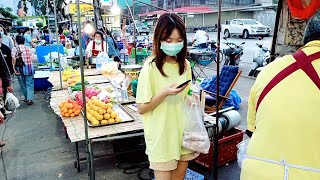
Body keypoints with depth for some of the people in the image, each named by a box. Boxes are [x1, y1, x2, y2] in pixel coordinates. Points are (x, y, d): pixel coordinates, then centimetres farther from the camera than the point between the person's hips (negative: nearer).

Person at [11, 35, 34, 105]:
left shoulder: (15, 49, -1)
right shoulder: (28, 48, 6)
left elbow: (14, 59, -14)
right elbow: (32, 57, -3)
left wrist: (14, 68, -10)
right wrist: (28, 62, 11)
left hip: (20, 68, -1)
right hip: (29, 67, 1)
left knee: (23, 84, 15)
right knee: (29, 84, 2)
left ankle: (26, 98, 24)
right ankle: (30, 99, -11)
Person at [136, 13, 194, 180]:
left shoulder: (185, 65, 3)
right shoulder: (151, 68, -15)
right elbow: (141, 108, -13)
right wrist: (164, 93, -25)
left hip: (182, 132, 6)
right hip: (161, 135, -5)